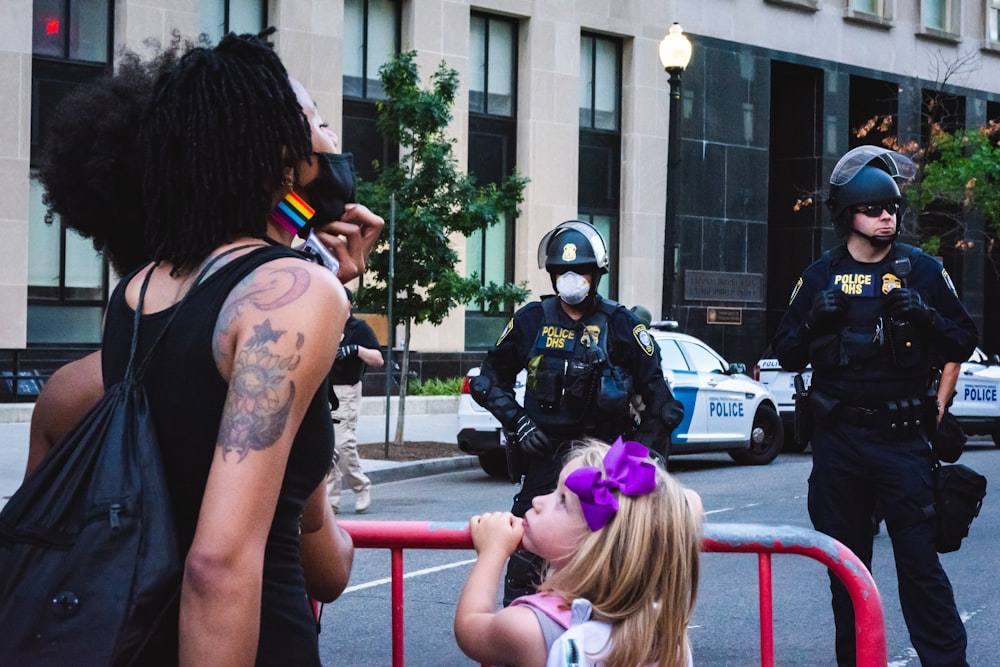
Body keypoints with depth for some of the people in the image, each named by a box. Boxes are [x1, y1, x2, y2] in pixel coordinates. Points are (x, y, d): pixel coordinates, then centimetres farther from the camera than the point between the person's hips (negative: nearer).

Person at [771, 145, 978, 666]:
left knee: (919, 561, -8)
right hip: (837, 440, 3)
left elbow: (963, 344, 2)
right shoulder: (821, 276, 7)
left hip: (900, 439, -3)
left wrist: (922, 314, -16)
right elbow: (787, 355, 7)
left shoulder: (921, 270, 1)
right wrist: (816, 317, -11)